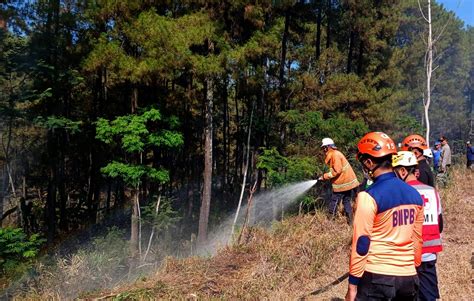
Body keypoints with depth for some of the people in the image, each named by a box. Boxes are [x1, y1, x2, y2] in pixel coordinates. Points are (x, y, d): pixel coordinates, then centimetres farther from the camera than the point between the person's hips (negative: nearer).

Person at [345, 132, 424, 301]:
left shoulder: (369, 197, -15)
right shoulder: (414, 194, 4)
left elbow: (361, 244, -13)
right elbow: (417, 239, 12)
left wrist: (352, 284, -7)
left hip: (377, 277, -6)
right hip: (409, 277, 6)